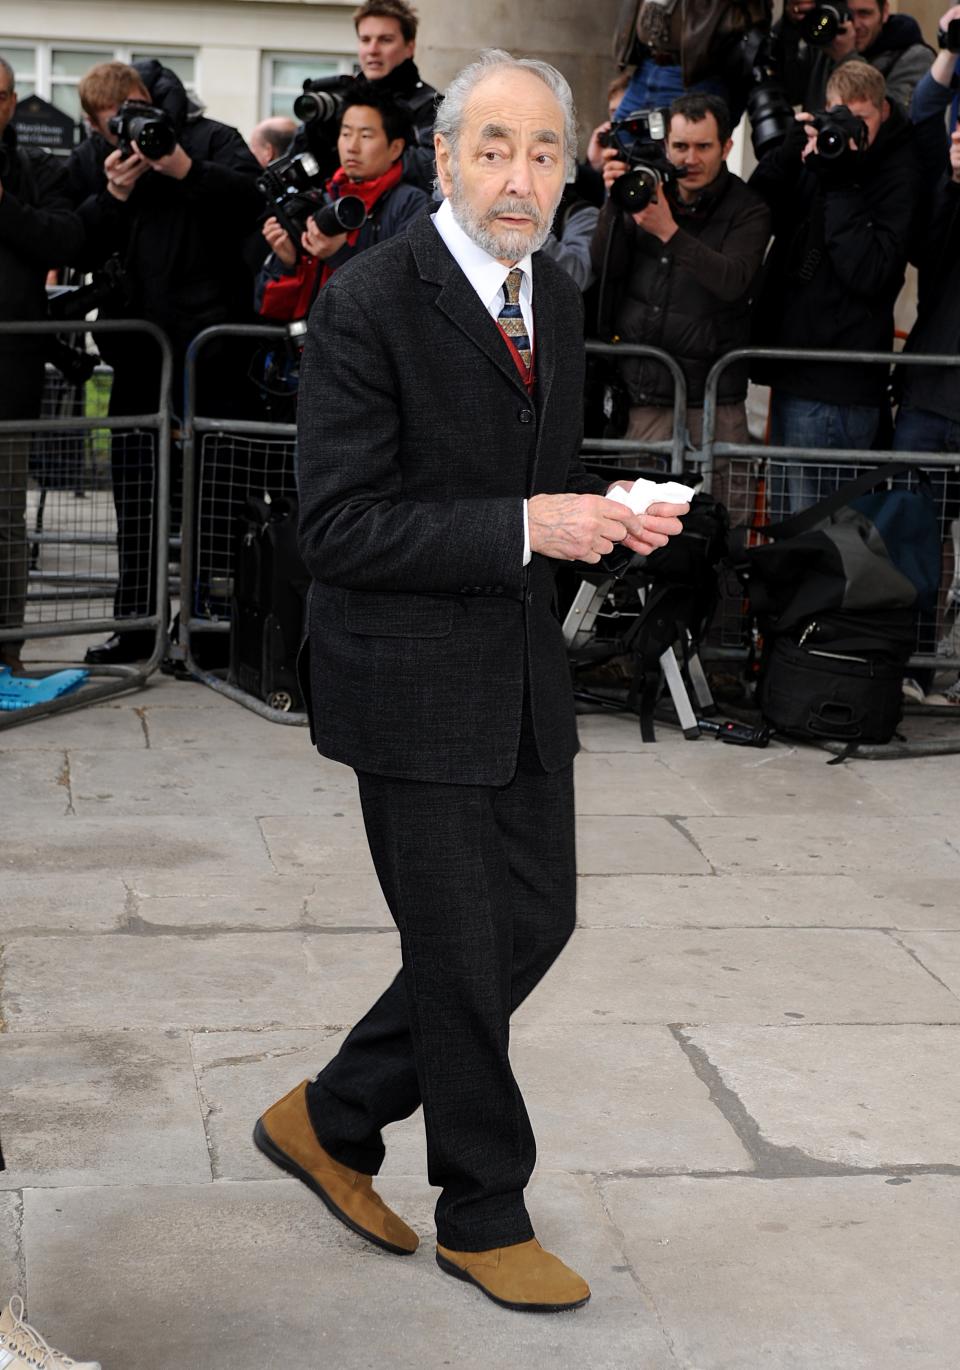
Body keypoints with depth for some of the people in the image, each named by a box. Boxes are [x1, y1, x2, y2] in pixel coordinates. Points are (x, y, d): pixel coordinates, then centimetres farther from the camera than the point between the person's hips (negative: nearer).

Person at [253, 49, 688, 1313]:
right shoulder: (368, 303, -17)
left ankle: (332, 1121, 31)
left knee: (536, 921, 13)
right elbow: (336, 528, -20)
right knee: (462, 953, 4)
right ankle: (485, 1217, 24)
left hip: (524, 675, 8)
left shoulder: (556, 297, 8)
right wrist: (527, 528, -26)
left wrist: (607, 512, -3)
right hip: (415, 684, -8)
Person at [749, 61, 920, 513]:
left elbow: (869, 273, -19)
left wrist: (840, 185, -18)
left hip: (837, 381, -7)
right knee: (782, 511, 15)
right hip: (793, 367, 8)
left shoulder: (898, 174, -9)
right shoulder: (821, 148, 12)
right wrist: (790, 152, -7)